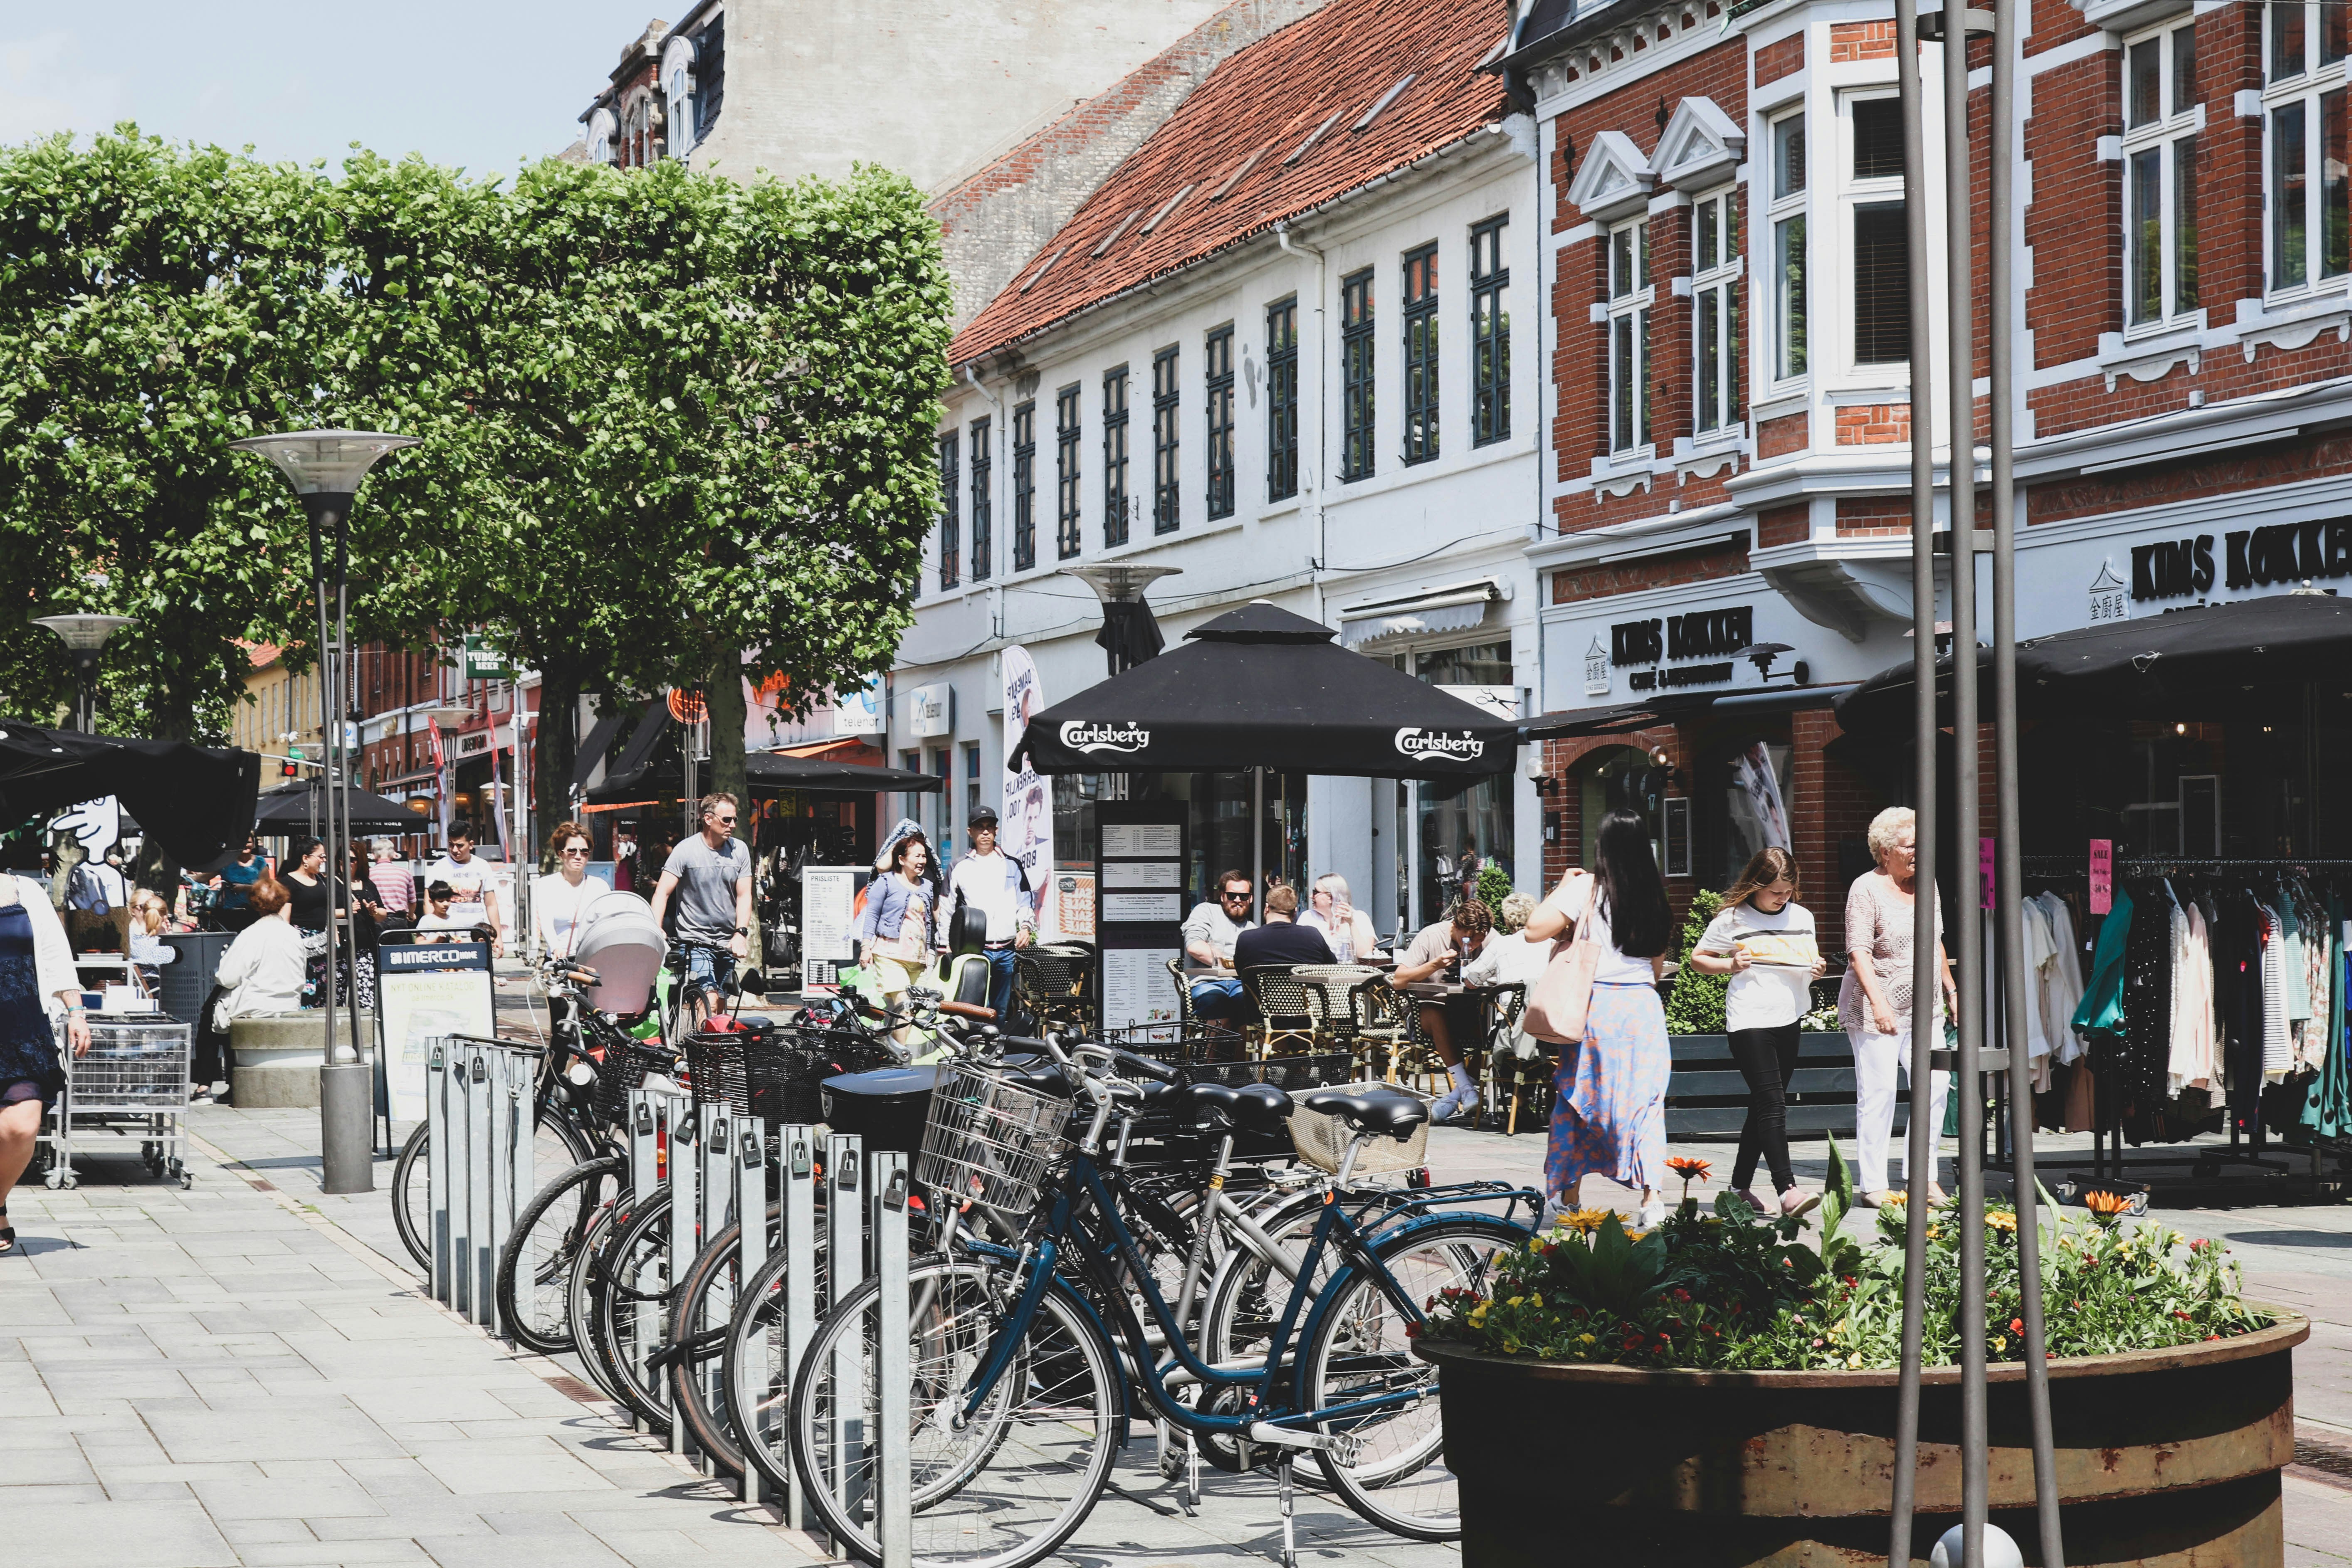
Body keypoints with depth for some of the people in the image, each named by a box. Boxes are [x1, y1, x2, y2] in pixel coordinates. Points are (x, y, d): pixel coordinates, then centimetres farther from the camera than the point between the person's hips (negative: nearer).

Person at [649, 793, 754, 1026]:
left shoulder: (740, 850, 5)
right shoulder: (686, 850, -7)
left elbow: (744, 895, 4)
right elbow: (662, 893, -9)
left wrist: (741, 934, -10)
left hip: (727, 942, 4)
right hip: (696, 940, -4)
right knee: (708, 1000, -19)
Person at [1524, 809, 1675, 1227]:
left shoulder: (1587, 888, -6)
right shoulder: (1654, 896, 9)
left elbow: (1534, 929, -11)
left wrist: (1562, 887, 1)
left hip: (1597, 1006, -3)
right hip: (1645, 1006, 3)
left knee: (1577, 1100, 8)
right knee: (1645, 1104, 4)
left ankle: (1568, 1199, 13)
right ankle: (1651, 1200, -7)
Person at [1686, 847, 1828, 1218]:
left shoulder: (1802, 917, 11)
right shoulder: (1732, 919, -3)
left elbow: (1811, 965, 22)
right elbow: (1697, 958, 6)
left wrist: (1817, 970, -1)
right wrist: (1729, 965, -12)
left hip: (1789, 1020, 6)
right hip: (1749, 1021, -6)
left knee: (1763, 1107, 11)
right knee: (1772, 1104, -15)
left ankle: (1740, 1187, 21)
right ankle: (1787, 1191, -21)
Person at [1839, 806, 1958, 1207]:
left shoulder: (1926, 884, 11)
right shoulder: (1867, 889, -9)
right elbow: (1859, 951, -16)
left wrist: (1951, 990, 21)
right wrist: (1879, 1002, -26)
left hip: (1923, 1009, 6)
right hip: (1875, 1010, -6)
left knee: (1933, 1087, -2)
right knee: (1878, 1092, -4)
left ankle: (1923, 1175, 8)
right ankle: (1873, 1184, 2)